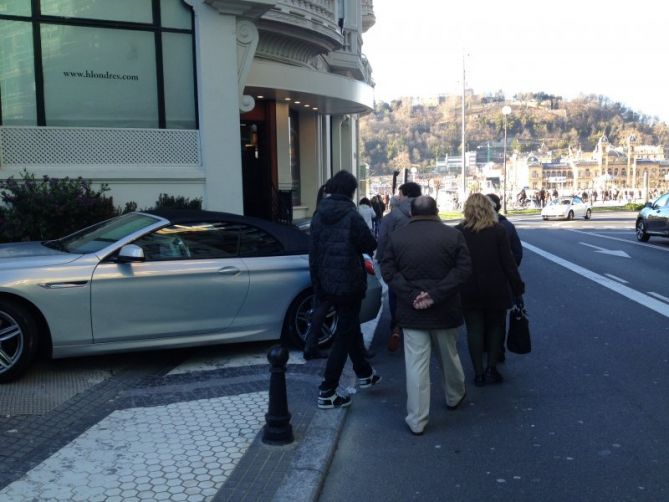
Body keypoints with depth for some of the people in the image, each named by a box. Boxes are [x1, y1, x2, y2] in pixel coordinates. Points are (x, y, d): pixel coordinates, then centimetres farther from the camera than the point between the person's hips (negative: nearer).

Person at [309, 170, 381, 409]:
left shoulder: (319, 215, 3)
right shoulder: (352, 216, -17)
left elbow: (313, 252, 6)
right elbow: (370, 246, -7)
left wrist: (317, 283, 14)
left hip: (328, 283, 7)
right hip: (349, 283, -7)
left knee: (349, 328, 22)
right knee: (344, 335, 0)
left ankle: (364, 373, 38)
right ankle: (327, 392, 1)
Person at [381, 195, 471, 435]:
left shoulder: (396, 237, -1)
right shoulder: (453, 235, -3)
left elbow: (388, 271, -7)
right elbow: (463, 268, -10)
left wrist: (412, 295, -13)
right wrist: (435, 294, -15)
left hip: (412, 312, -1)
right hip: (445, 310, 1)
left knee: (416, 365, 2)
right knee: (449, 356, 22)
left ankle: (417, 420, 5)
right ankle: (454, 397, 44)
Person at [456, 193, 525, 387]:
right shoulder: (498, 231, -8)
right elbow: (509, 263, -7)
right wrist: (518, 287, 2)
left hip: (468, 292, 1)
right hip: (496, 291, -1)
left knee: (474, 330, 8)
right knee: (495, 327, 15)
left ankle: (479, 373, 10)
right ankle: (491, 368, 11)